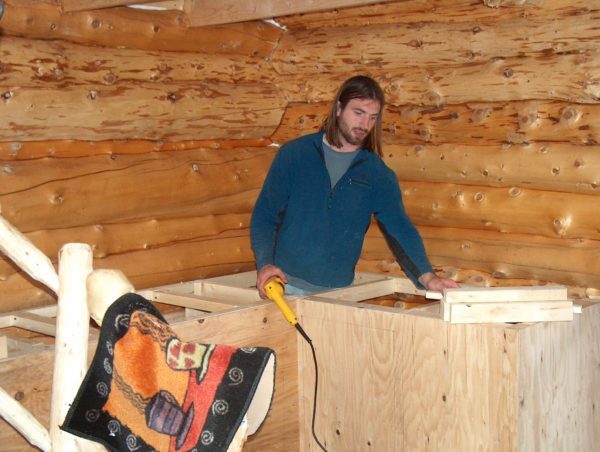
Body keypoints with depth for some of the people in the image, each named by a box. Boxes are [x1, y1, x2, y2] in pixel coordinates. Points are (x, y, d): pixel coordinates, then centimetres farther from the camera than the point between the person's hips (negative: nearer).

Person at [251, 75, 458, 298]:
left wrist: (426, 276, -21)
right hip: (285, 283, -1)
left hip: (338, 291, 1)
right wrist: (264, 263, -15)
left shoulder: (377, 173, 3)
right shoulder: (294, 154, -1)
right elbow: (264, 214, 0)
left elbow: (399, 227, -6)